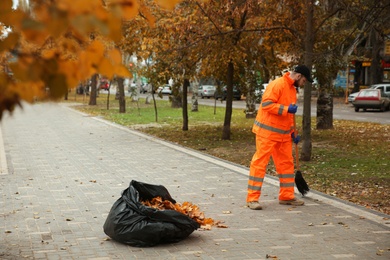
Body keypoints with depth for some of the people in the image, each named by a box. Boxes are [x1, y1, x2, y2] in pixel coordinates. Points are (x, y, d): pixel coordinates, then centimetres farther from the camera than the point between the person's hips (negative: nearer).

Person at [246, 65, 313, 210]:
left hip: (283, 134, 9)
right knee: (260, 163, -6)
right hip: (267, 132, -9)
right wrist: (287, 109, -27)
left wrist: (293, 133, 19)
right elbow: (266, 104, -24)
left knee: (286, 163, 11)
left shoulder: (292, 89, 16)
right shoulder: (277, 85, -14)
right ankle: (252, 198, -4)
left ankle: (287, 196, 21)